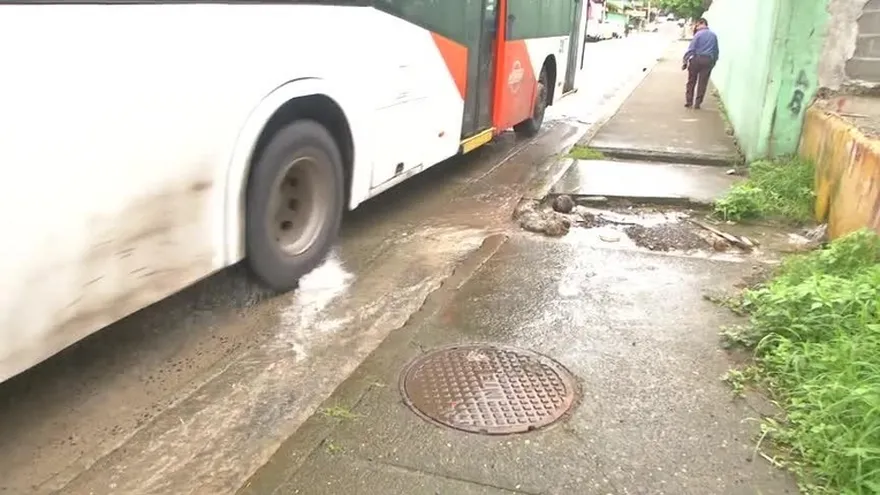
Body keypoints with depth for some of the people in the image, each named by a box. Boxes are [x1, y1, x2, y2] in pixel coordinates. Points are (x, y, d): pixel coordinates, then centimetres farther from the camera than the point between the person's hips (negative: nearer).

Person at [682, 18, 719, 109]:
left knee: (691, 81, 8)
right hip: (708, 61, 3)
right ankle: (697, 103, 6)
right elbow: (716, 51, 15)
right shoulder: (714, 35, 10)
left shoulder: (698, 34, -5)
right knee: (702, 83, 5)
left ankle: (689, 101, 8)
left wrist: (685, 61, -9)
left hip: (697, 59, -3)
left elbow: (691, 49, -10)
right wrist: (714, 62, 24)